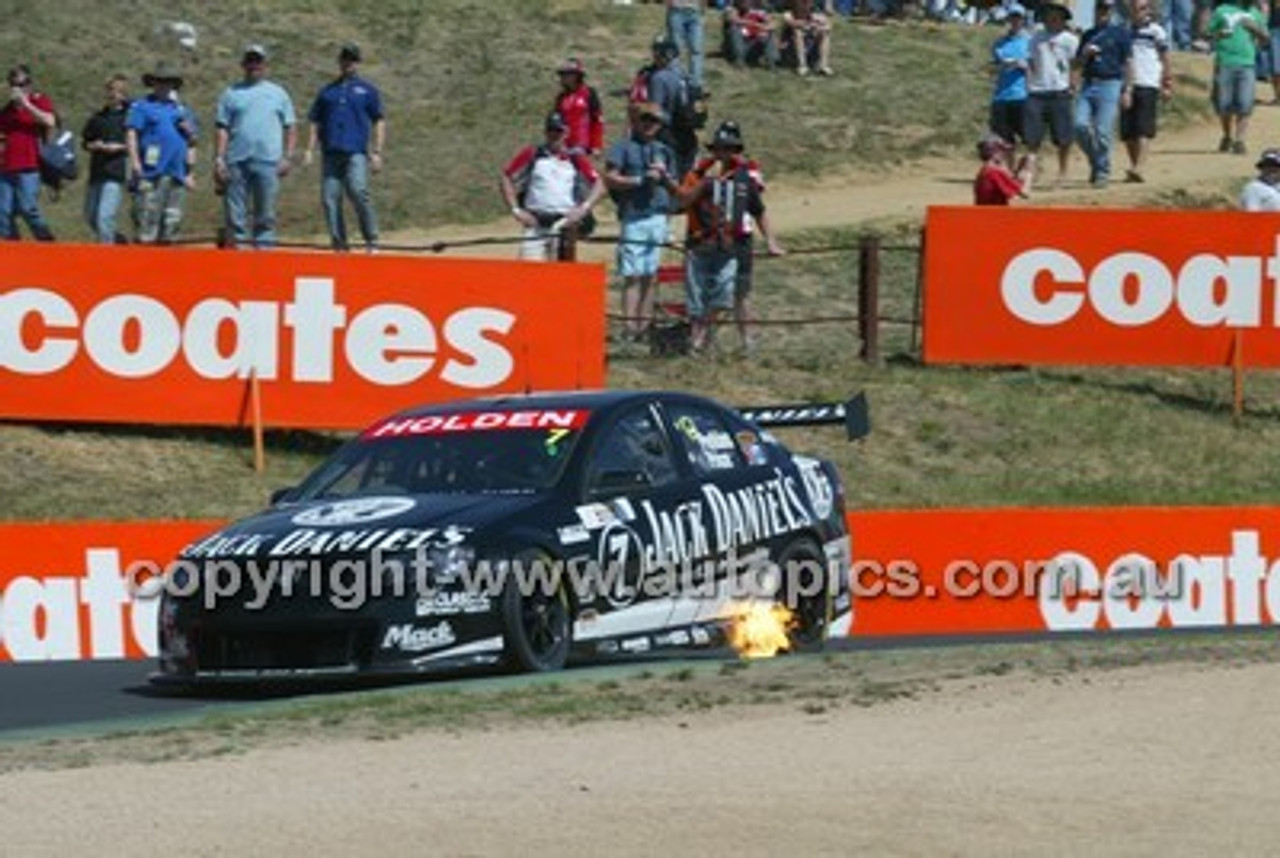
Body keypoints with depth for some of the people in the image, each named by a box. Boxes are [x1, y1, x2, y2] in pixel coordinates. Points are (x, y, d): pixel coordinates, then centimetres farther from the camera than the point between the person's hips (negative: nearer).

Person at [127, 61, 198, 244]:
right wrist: (135, 162, -12)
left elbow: (191, 142, 22)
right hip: (152, 174, -5)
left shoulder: (181, 110, 20)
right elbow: (131, 134, 0)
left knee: (172, 221, 6)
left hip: (177, 173, 5)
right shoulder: (141, 107, 7)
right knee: (148, 217, -13)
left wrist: (190, 172, 18)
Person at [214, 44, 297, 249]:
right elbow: (223, 129, 10)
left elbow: (291, 128, 12)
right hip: (237, 162, 0)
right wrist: (219, 158, -1)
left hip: (268, 162, 0)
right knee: (236, 211, -1)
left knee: (266, 213, -2)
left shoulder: (278, 93, 15)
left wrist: (287, 157, 1)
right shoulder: (231, 93, 14)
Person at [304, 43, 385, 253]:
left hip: (356, 152, -4)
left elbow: (379, 122, 10)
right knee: (329, 198, -5)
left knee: (358, 192, -21)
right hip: (331, 153, 4)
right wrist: (309, 150, 8)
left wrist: (377, 153, -1)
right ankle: (338, 243, 1)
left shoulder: (367, 90, 14)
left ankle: (371, 241, -14)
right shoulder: (327, 91, 22)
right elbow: (315, 122, 21)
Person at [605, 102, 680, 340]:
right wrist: (640, 180, -14)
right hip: (634, 217, -5)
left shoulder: (664, 151, 18)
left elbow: (675, 189, 19)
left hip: (658, 218, 5)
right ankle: (630, 328, -13)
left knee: (650, 276, 5)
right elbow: (610, 178, -8)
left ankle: (644, 326, 8)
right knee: (633, 275, -9)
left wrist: (664, 177, -1)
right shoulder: (623, 148, 3)